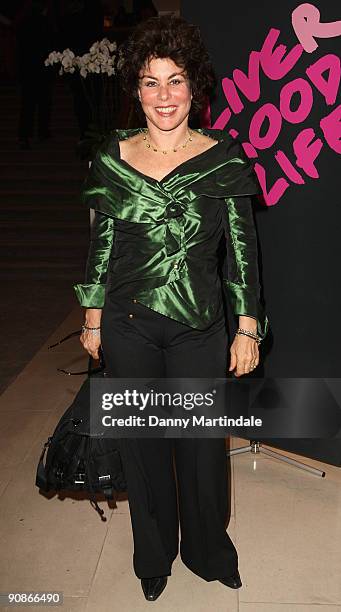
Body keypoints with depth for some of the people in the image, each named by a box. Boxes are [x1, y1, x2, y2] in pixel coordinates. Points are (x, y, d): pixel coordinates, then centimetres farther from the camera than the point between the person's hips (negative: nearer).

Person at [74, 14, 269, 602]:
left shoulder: (223, 158, -4)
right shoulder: (112, 157, 0)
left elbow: (241, 250, -2)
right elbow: (100, 245, 5)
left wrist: (248, 329, -4)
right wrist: (93, 321, 7)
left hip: (200, 327, -1)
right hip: (128, 326, 1)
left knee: (202, 443, 12)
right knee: (143, 443, 15)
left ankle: (208, 548, 41)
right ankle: (154, 554, 41)